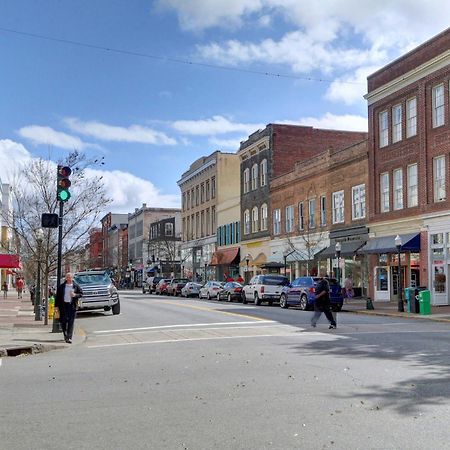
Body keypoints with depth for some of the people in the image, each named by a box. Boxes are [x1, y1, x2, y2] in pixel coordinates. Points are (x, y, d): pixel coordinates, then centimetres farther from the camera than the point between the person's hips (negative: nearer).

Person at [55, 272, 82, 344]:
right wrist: (56, 305, 3)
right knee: (63, 321, 4)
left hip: (72, 305, -1)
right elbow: (57, 296, 7)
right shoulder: (61, 286, 6)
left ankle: (69, 338, -6)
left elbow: (81, 294, 8)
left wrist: (75, 295, -12)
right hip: (63, 305, 1)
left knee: (71, 322, -5)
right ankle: (65, 335, 27)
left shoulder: (76, 286, 5)